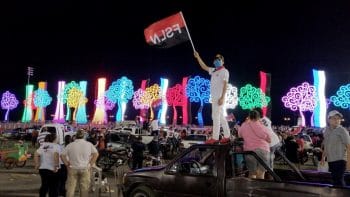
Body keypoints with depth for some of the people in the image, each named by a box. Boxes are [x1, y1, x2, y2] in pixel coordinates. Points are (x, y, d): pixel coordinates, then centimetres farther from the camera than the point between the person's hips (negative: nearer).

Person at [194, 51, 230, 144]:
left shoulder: (224, 71, -8)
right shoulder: (213, 71, 16)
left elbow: (225, 85, -14)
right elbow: (204, 67, 25)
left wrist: (222, 98, -22)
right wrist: (198, 57, 17)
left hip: (219, 98, -8)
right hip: (214, 97, 8)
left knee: (216, 117, -8)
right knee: (221, 117, 10)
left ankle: (215, 138, -5)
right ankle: (226, 136, 15)